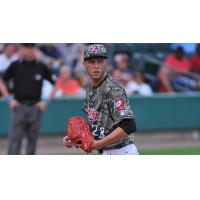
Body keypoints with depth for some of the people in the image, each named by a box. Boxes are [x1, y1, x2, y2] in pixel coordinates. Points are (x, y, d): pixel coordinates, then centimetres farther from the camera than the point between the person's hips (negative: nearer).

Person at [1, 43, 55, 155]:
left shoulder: (41, 67, 3)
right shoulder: (15, 66, 1)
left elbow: (55, 84, 10)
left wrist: (46, 101, 2)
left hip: (35, 108, 1)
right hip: (19, 107, -1)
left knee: (33, 139, 8)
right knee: (15, 138, -7)